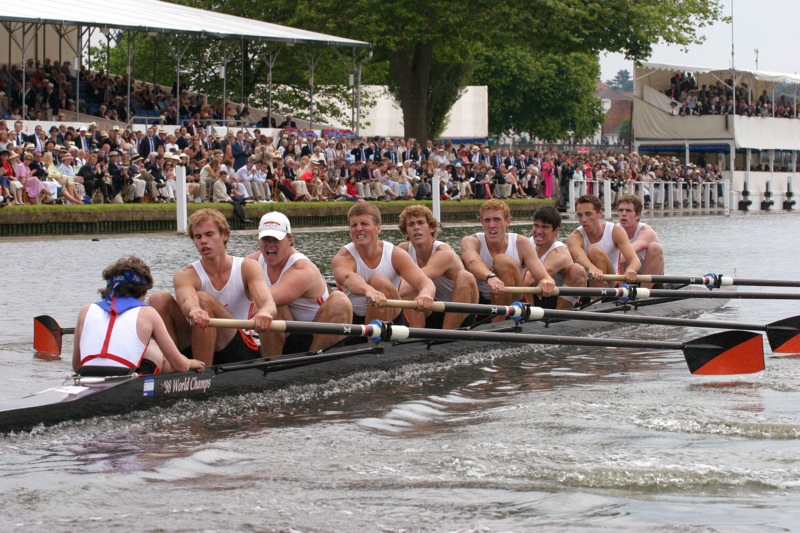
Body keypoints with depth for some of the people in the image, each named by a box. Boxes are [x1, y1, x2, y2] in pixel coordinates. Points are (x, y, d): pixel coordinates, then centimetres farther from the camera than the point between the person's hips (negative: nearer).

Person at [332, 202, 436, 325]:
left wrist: (425, 294, -55)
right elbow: (347, 278, -44)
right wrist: (368, 290, -68)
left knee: (379, 281, -25)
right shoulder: (343, 258, -18)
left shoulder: (396, 255, -13)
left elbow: (423, 281, -28)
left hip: (388, 316, -3)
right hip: (353, 318, 3)